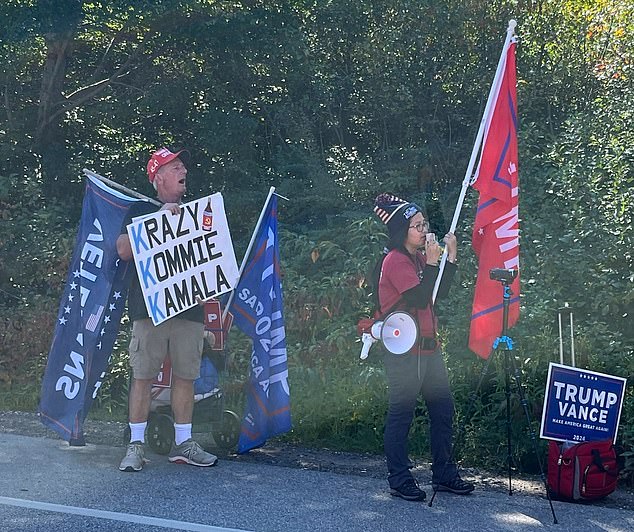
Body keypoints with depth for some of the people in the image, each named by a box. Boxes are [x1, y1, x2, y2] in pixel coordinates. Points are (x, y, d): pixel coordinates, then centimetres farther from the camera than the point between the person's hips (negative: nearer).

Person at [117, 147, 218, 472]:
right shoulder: (141, 211, 9)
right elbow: (124, 250, -6)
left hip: (189, 308, 4)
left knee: (185, 376, 4)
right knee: (143, 375, -4)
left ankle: (182, 444, 12)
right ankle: (136, 445, 3)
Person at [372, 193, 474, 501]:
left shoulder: (418, 257, 15)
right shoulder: (396, 261, -13)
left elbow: (441, 292, 10)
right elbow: (421, 298, -20)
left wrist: (451, 256, 4)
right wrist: (432, 262, -18)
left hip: (427, 346, 9)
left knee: (443, 408, 11)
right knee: (401, 415, -1)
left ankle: (444, 475, 20)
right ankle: (399, 481, 8)